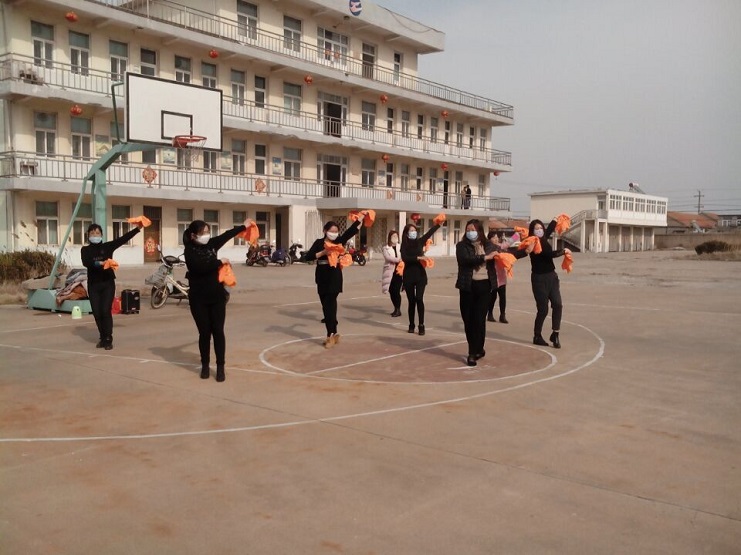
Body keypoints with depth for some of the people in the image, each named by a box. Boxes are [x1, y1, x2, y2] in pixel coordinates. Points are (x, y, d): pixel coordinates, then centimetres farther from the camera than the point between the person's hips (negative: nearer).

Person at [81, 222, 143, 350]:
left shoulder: (107, 246, 5)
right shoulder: (85, 250, 4)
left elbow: (123, 239, -4)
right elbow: (86, 262, -15)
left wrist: (137, 228, -13)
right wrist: (100, 263, -33)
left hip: (108, 283, -1)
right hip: (93, 284, 1)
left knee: (105, 311, -10)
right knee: (97, 313, 4)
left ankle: (108, 339, -2)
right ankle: (102, 338, 21)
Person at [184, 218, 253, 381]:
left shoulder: (211, 244, 5)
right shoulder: (190, 251, -10)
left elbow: (226, 235, 20)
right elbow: (201, 266, -26)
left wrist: (243, 226, 30)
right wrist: (220, 262, -14)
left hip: (217, 296, 4)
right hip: (199, 298, -4)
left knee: (218, 331, 2)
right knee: (204, 332, 4)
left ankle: (220, 367, 8)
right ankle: (205, 365, 20)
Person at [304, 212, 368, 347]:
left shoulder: (339, 241, 0)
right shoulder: (319, 242, 4)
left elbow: (351, 231, -8)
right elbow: (308, 257, -6)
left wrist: (360, 218, -13)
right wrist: (322, 253, -17)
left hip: (334, 277, -3)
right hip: (322, 278, 3)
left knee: (330, 305, -10)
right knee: (326, 306, 8)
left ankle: (331, 334, -8)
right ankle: (333, 334, 17)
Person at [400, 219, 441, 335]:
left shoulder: (420, 242, 6)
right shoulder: (404, 245, -1)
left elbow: (430, 232, -3)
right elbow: (404, 258, -16)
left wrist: (438, 224, -13)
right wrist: (418, 257, -23)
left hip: (420, 275, 1)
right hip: (409, 276, -1)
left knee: (419, 299, -10)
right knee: (411, 301, 5)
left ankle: (421, 325, -9)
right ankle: (411, 325, 15)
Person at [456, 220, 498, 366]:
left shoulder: (489, 245, 9)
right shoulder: (462, 246, 1)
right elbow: (466, 259, -16)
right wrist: (485, 257, -16)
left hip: (484, 285, 0)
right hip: (468, 286, 0)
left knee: (479, 319, -4)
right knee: (468, 319, 4)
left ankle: (474, 352, 6)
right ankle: (478, 350, 20)